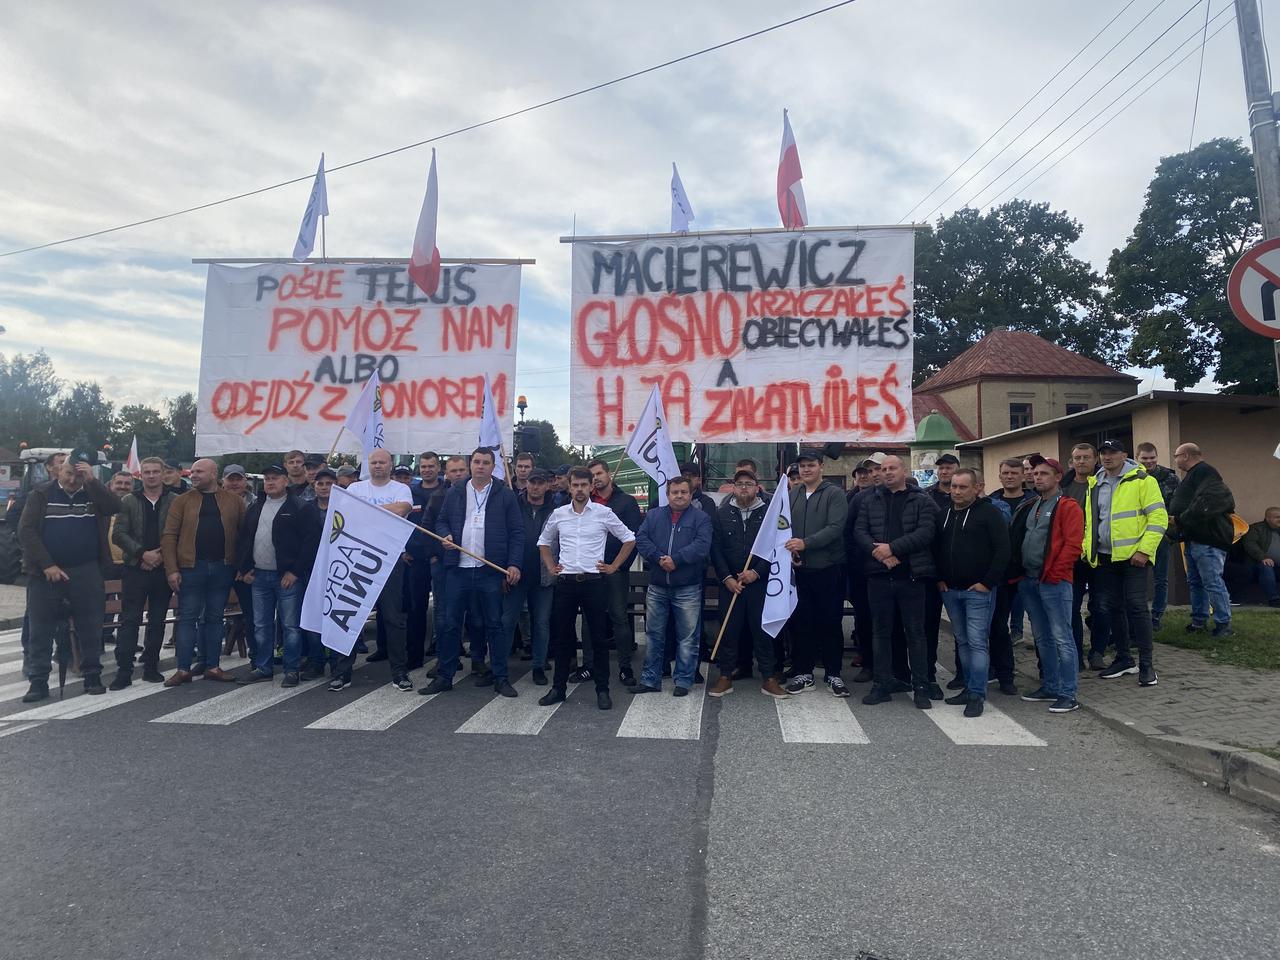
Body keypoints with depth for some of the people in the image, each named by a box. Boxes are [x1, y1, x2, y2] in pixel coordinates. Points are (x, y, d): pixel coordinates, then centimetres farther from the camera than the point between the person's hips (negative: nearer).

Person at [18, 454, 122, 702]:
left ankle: (92, 676, 15)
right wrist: (47, 565, -12)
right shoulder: (41, 495, 3)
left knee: (90, 627, 5)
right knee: (41, 630, 3)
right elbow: (26, 530, -4)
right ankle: (38, 681, 12)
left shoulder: (93, 494, 6)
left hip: (87, 572, 1)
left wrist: (92, 481, -18)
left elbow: (115, 507, -13)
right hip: (45, 573, -1)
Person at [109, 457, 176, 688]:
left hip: (164, 568, 0)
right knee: (129, 620, -1)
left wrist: (162, 555, -11)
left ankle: (151, 667, 18)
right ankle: (124, 671, 3)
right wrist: (143, 554, -12)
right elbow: (119, 534, -1)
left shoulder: (175, 501, 3)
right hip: (135, 568, 0)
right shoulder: (128, 502, 6)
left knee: (157, 621, 8)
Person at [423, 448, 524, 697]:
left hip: (491, 571, -2)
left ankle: (500, 677, 14)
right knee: (451, 623, 6)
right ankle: (445, 676, 18)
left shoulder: (505, 495, 2)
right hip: (459, 569, 2)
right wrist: (445, 535, -6)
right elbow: (441, 522, 17)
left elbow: (517, 532, 0)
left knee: (494, 624, 5)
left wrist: (514, 563, -9)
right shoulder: (454, 494, 10)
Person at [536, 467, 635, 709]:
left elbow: (629, 539, 6)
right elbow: (543, 542, 22)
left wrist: (614, 566, 2)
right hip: (566, 582, 2)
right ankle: (558, 688, 20)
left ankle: (602, 690, 12)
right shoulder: (558, 514, 6)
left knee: (598, 637, 3)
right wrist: (550, 567, 11)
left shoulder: (604, 513, -2)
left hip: (594, 582, -2)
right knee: (562, 637, 8)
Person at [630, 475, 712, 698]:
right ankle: (651, 679, 21)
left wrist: (676, 559, -20)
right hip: (657, 587, 3)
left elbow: (702, 545, -13)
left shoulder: (701, 518, 1)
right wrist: (659, 558, -16)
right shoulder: (653, 515, 10)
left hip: (688, 589, -3)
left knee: (687, 637, 5)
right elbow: (640, 539, -3)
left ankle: (683, 681, 17)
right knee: (653, 635, 10)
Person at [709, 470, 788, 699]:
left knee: (763, 629, 3)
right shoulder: (722, 514, 7)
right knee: (729, 629, 6)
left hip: (760, 582, -1)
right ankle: (726, 676, 15)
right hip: (730, 583, 1)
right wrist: (726, 578, -7)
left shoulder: (769, 513, 2)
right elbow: (716, 549, 3)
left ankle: (769, 678, 11)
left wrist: (756, 572, -11)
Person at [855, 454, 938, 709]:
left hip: (911, 575, -2)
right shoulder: (869, 499, 10)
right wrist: (878, 552, -15)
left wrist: (892, 548, -18)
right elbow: (860, 532, 2)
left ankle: (921, 686, 15)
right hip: (878, 575, 2)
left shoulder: (922, 501, 3)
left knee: (915, 632, 5)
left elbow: (924, 533, -11)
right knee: (881, 631, 9)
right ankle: (882, 685, 18)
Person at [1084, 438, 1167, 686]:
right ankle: (1123, 659, 22)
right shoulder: (1095, 485, 13)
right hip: (1104, 558, 6)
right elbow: (1089, 521, 19)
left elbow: (1158, 517, -9)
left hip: (1133, 556, -6)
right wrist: (1088, 550, 9)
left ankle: (1146, 664, 2)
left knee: (1137, 606, -6)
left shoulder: (1142, 480, -4)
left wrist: (1144, 550, -16)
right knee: (1112, 608, 10)